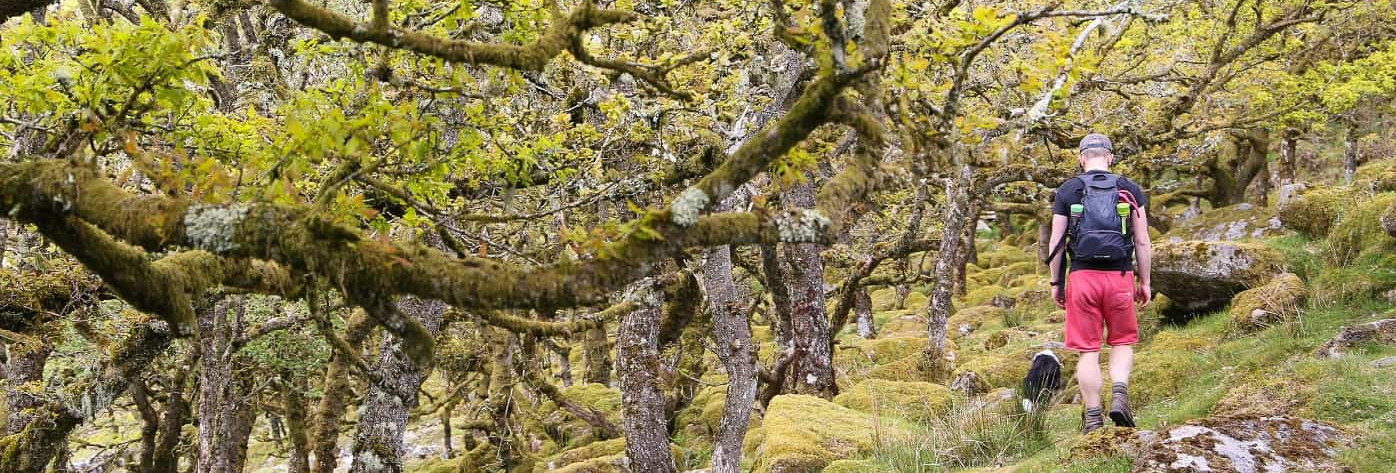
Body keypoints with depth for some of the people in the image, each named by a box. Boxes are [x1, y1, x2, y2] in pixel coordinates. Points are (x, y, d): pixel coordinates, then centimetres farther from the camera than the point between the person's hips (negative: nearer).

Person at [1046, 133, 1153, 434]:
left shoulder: (1067, 191, 5)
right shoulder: (1130, 190, 7)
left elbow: (1056, 242, 3)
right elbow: (1143, 242, 5)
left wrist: (1055, 282, 12)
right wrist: (1145, 282, 13)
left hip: (1082, 276, -1)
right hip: (1120, 276, 1)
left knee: (1088, 350, 4)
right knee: (1122, 342, 17)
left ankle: (1093, 418, 5)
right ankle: (1120, 395, -6)